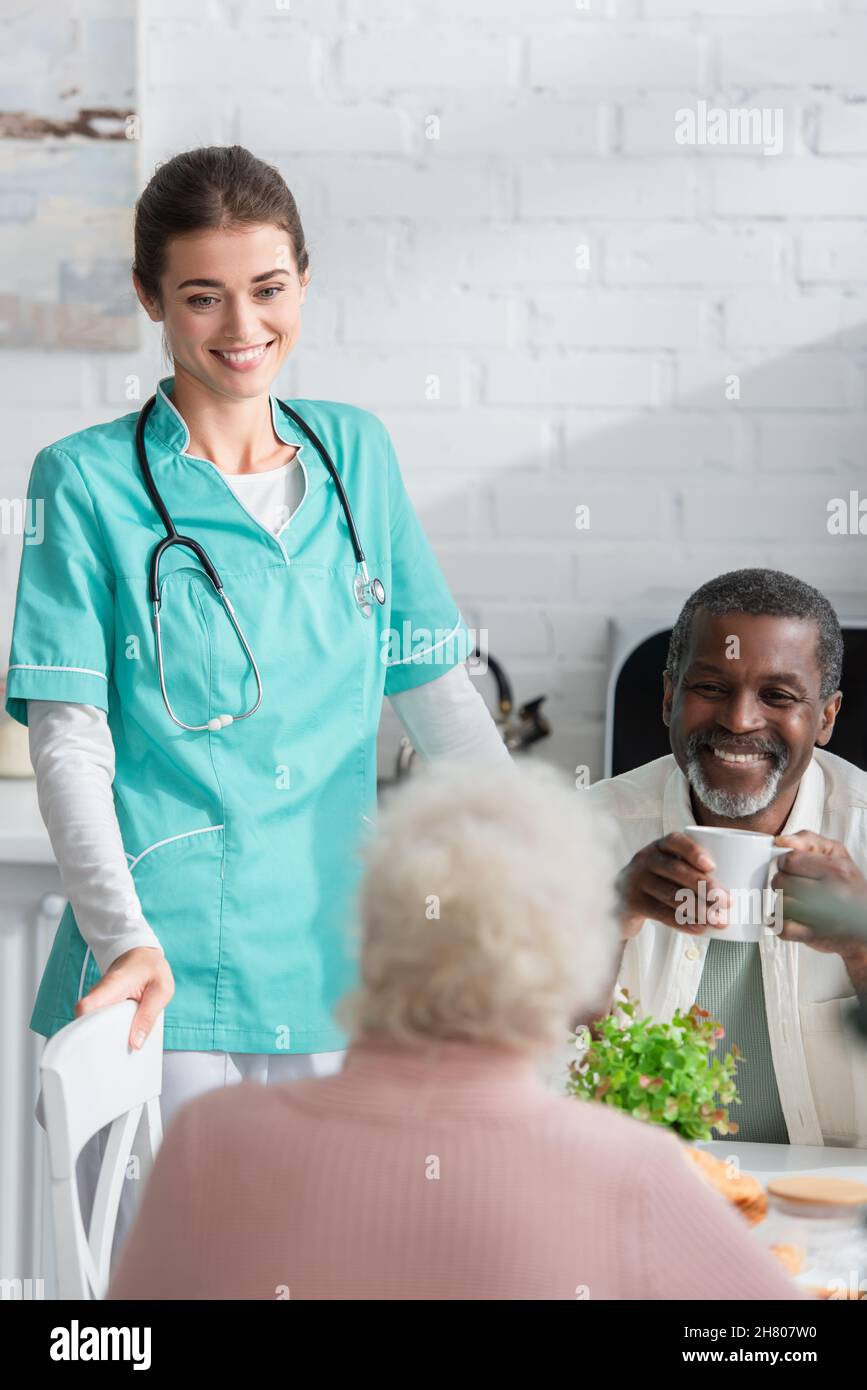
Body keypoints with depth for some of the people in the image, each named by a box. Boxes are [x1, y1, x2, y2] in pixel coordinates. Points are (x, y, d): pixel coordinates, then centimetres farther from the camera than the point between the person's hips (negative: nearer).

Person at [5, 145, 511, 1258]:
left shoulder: (356, 454, 11)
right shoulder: (90, 480, -1)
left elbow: (443, 697, 12)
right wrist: (125, 938, -21)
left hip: (334, 960, 4)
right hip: (168, 972, -4)